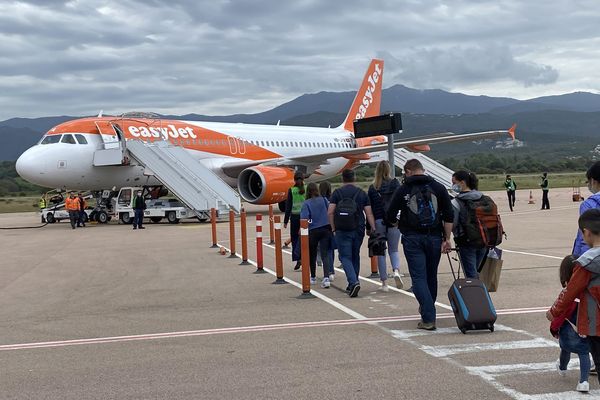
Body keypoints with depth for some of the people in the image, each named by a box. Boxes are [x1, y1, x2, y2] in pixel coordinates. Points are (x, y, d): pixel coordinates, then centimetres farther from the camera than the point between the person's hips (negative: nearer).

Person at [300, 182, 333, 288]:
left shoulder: (306, 203, -7)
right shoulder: (324, 200, 1)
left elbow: (304, 218, -16)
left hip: (313, 231, -1)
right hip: (326, 229, 2)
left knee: (312, 255, 17)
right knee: (325, 255, -3)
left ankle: (313, 277, 29)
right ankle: (326, 278, -21)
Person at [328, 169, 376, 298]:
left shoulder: (337, 192, 0)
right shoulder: (362, 193, 6)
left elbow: (330, 212, -8)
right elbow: (369, 213, 1)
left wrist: (333, 228, 1)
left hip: (342, 230, -3)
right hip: (358, 230, 3)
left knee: (345, 257, 0)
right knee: (355, 256, 17)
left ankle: (354, 283, -20)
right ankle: (353, 284, 24)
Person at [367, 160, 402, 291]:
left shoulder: (372, 188, 1)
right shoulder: (395, 183, 0)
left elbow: (369, 208, 2)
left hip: (378, 222, 0)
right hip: (394, 222, 0)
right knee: (394, 249, 13)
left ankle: (384, 283, 8)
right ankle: (396, 271, -15)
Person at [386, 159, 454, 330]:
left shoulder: (403, 190, 0)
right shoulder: (438, 188, 5)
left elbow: (389, 216, 3)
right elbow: (449, 216, 0)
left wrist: (400, 223, 24)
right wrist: (446, 239, 4)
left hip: (412, 239, -2)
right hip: (434, 237, 2)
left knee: (418, 277, -1)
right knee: (431, 276, 17)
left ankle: (428, 318, -10)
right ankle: (427, 309, 33)